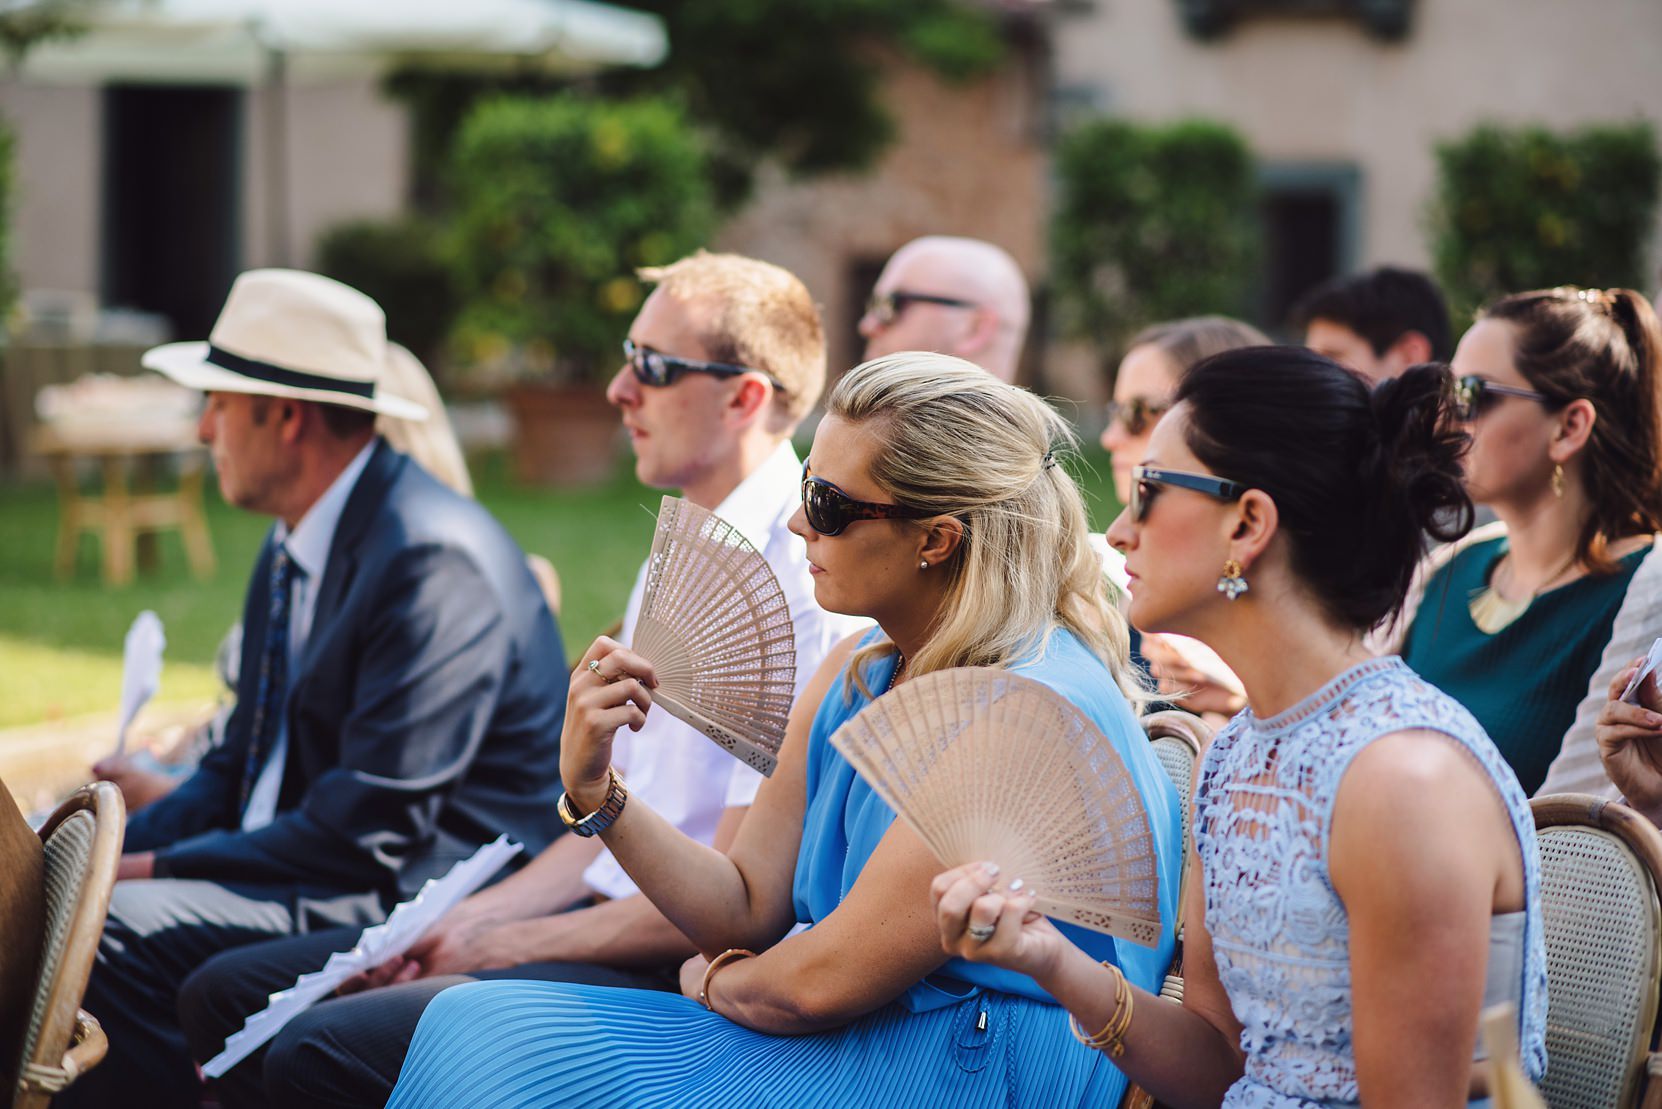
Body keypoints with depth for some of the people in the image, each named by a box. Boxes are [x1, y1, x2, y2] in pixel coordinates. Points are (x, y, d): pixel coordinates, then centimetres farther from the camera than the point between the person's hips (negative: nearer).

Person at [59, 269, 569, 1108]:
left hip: (428, 895, -10)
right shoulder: (293, 550, 14)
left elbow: (366, 832, -20)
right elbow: (240, 771, 16)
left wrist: (152, 872, -15)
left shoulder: (431, 561, -18)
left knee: (113, 936, -24)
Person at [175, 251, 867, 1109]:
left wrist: (505, 945, -11)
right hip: (602, 915, 10)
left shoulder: (798, 583, -16)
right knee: (227, 995, 5)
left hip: (682, 975, -10)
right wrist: (468, 922, 5)